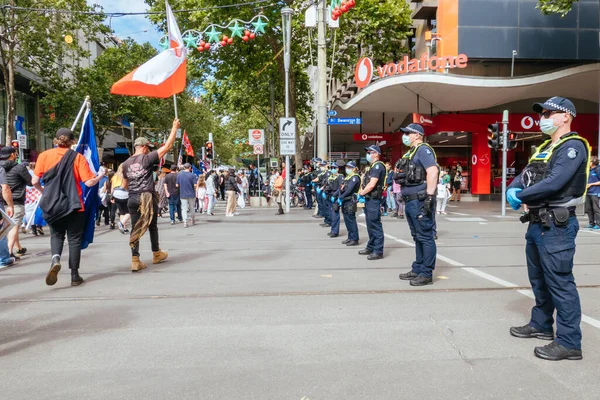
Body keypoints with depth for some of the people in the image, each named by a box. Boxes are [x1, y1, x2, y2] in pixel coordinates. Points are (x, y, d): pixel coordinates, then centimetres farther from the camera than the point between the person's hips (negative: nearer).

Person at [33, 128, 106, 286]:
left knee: (56, 235, 19)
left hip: (52, 204, 2)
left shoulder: (44, 155, 0)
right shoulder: (78, 157, -4)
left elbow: (34, 181, 1)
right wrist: (100, 176, 11)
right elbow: (89, 182, -9)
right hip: (74, 205, -1)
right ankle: (74, 276, 12)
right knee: (74, 239, 9)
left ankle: (55, 259, -10)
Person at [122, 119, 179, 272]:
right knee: (152, 227, 13)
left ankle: (135, 260, -3)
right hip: (148, 197, -4)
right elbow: (167, 146, -9)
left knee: (135, 229, 4)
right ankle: (156, 254, 29)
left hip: (132, 199, 4)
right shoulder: (147, 158, -8)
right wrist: (175, 128, -2)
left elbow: (125, 185, 16)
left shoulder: (126, 164, 9)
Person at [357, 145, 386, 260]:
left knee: (375, 225, -7)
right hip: (369, 199, 10)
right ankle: (370, 247, 26)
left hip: (374, 199, -10)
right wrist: (362, 191, 4)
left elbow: (372, 184, -21)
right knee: (370, 225, 16)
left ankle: (378, 251, -4)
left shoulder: (378, 166, -14)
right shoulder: (373, 166, 18)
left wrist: (362, 193, -8)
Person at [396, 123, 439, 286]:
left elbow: (433, 172, -22)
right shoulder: (411, 152, 20)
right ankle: (417, 269, 23)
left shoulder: (423, 149, -9)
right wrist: (405, 198, 22)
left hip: (420, 201, -10)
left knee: (426, 237, -4)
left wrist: (430, 197, -26)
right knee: (417, 237, 15)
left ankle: (427, 274, 1)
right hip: (411, 201, 10)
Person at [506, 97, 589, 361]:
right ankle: (541, 325, 33)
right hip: (537, 223, 10)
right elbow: (525, 175, 13)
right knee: (539, 279, 19)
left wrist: (520, 197, -13)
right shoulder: (545, 148, 18)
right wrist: (512, 189, -9)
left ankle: (569, 342, 1)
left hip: (557, 226, -10)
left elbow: (553, 183, -24)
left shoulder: (573, 147, -13)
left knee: (560, 283, -6)